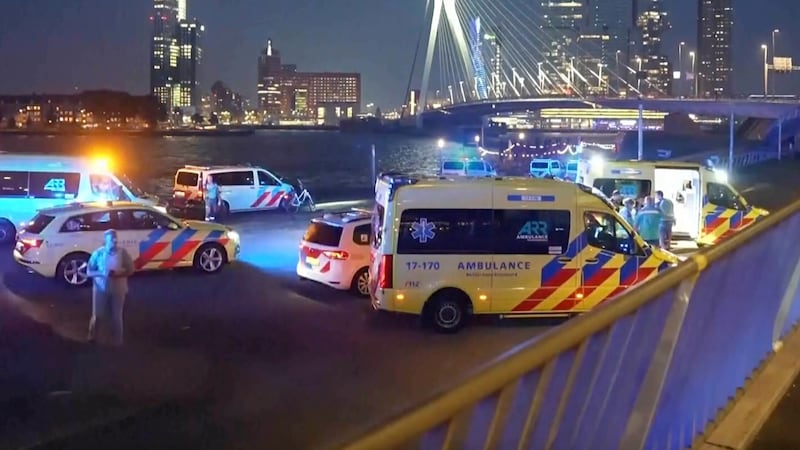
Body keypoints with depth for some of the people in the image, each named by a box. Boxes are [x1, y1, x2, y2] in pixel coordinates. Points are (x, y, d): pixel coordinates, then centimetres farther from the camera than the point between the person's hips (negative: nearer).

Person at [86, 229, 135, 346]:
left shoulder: (123, 252, -8)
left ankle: (117, 342, 24)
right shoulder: (98, 253, -9)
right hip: (101, 289, 0)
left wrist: (119, 273, -20)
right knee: (98, 315, 8)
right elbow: (89, 272, -4)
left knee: (116, 316, 10)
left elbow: (131, 270, -3)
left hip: (117, 290, 0)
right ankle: (92, 336, 33)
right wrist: (101, 273, -22)